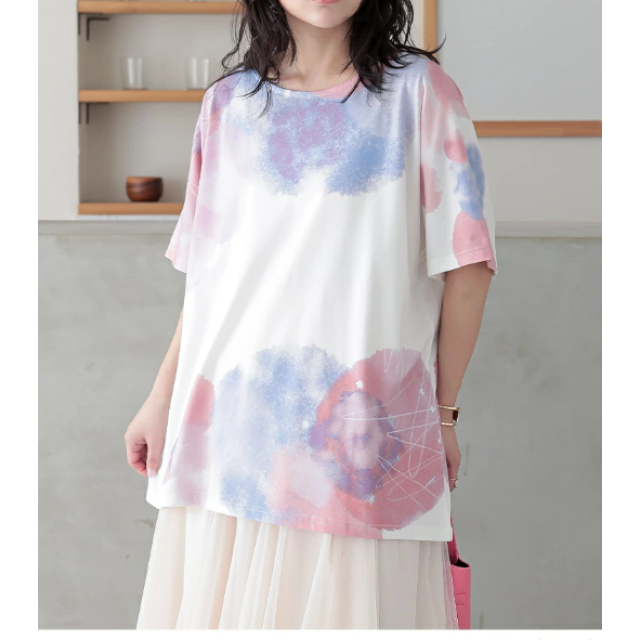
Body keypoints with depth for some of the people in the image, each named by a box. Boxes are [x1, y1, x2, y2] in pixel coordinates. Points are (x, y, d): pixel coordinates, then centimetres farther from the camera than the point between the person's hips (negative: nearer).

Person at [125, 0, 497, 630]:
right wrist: (163, 396, 12)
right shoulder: (228, 103, 12)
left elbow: (465, 262, 0)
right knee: (220, 600, 4)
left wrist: (443, 413, -2)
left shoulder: (418, 89, 2)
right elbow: (207, 269, 16)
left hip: (363, 411, -3)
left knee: (350, 599, -3)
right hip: (231, 407, 3)